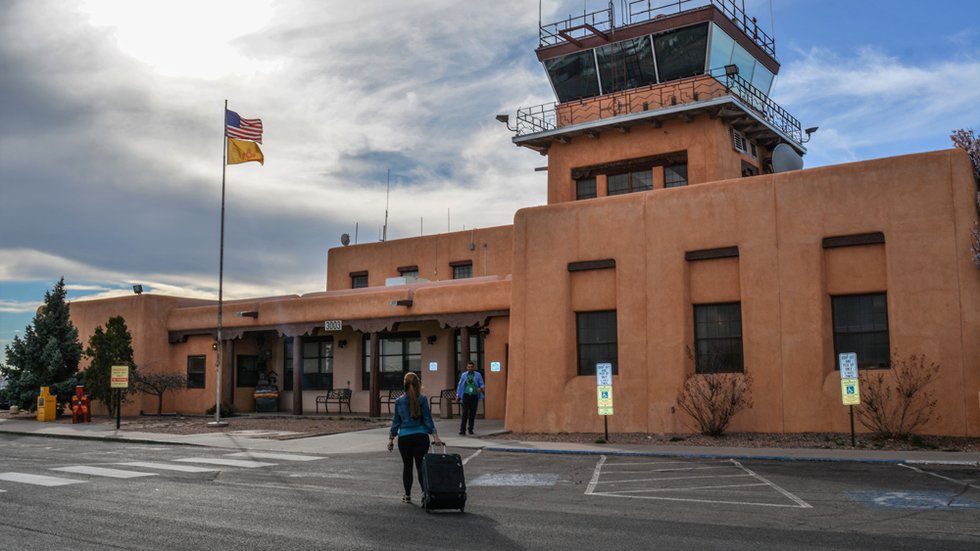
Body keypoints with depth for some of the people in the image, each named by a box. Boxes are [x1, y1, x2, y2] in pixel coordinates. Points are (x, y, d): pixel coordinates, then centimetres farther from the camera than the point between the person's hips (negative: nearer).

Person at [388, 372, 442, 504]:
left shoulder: (399, 401, 3)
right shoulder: (422, 399, -4)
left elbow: (396, 421, 6)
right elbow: (428, 419, -6)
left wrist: (391, 438, 13)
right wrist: (435, 435, -4)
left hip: (404, 437, 2)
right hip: (421, 437, -2)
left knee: (407, 466, 11)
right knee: (421, 466, 0)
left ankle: (407, 496, 16)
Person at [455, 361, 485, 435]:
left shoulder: (478, 375, 5)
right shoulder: (464, 375, 8)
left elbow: (482, 384, 6)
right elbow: (460, 385, 13)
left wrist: (480, 388, -18)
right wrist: (458, 395, 8)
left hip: (474, 396, 1)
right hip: (466, 396, -1)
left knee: (472, 413, 6)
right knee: (465, 413, -9)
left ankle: (470, 429, 18)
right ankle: (462, 430, -10)